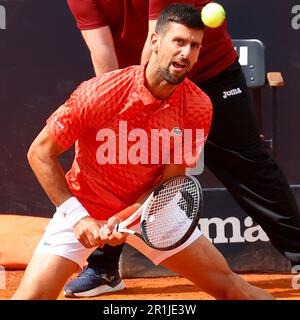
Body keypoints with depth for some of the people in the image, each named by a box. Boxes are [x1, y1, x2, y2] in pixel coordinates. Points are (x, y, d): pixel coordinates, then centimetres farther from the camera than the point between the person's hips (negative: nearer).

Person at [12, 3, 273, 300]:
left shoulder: (198, 108, -15)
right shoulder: (99, 94, -25)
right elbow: (40, 153, -16)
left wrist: (125, 219, -26)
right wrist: (77, 216, -22)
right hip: (84, 207, -3)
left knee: (227, 284, 1)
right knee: (31, 296, -20)